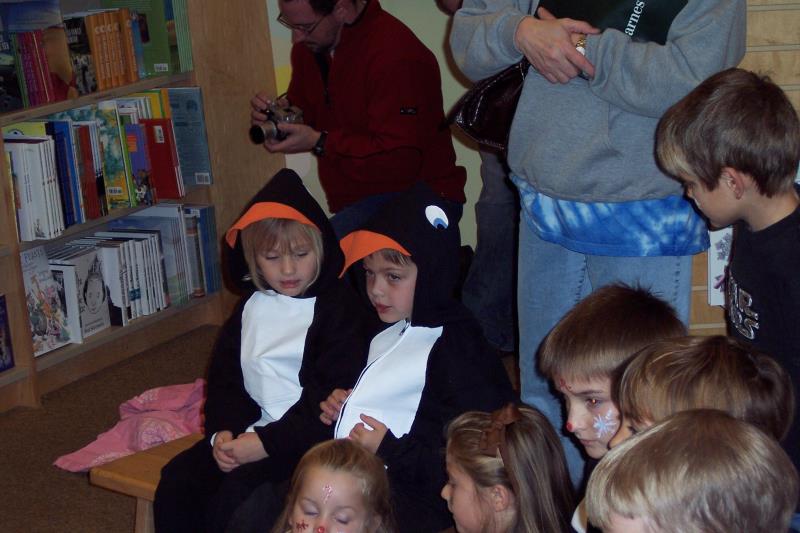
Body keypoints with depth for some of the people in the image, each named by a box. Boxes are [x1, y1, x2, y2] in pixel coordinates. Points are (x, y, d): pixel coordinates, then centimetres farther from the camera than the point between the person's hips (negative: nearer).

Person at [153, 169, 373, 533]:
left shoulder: (339, 308, -9)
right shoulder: (252, 305, 12)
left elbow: (331, 397, -15)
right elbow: (224, 376, 13)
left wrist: (267, 442, -20)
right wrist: (222, 432, -7)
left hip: (306, 438, -7)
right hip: (248, 430, 7)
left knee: (236, 492, -28)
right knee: (177, 480, -12)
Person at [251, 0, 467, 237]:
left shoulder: (395, 54, -21)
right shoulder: (308, 46, 7)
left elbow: (400, 161, -23)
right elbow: (302, 109, 23)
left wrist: (319, 143, -20)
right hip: (355, 200, 9)